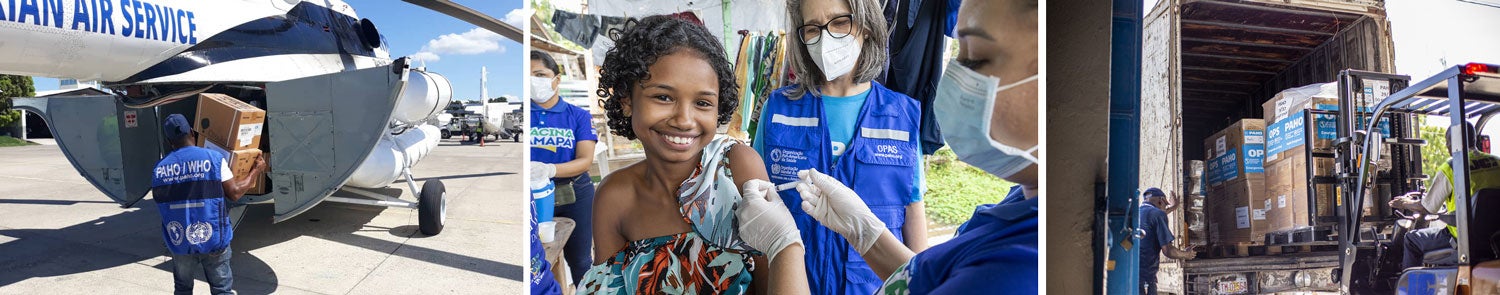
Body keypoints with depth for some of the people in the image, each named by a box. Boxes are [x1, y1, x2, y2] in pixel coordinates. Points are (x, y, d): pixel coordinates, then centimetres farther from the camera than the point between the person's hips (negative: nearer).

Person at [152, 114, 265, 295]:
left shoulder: (159, 169, -1)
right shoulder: (214, 159, -10)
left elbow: (160, 202, 7)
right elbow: (234, 193, -9)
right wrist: (255, 171, 6)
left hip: (178, 243, 3)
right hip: (212, 240, -3)